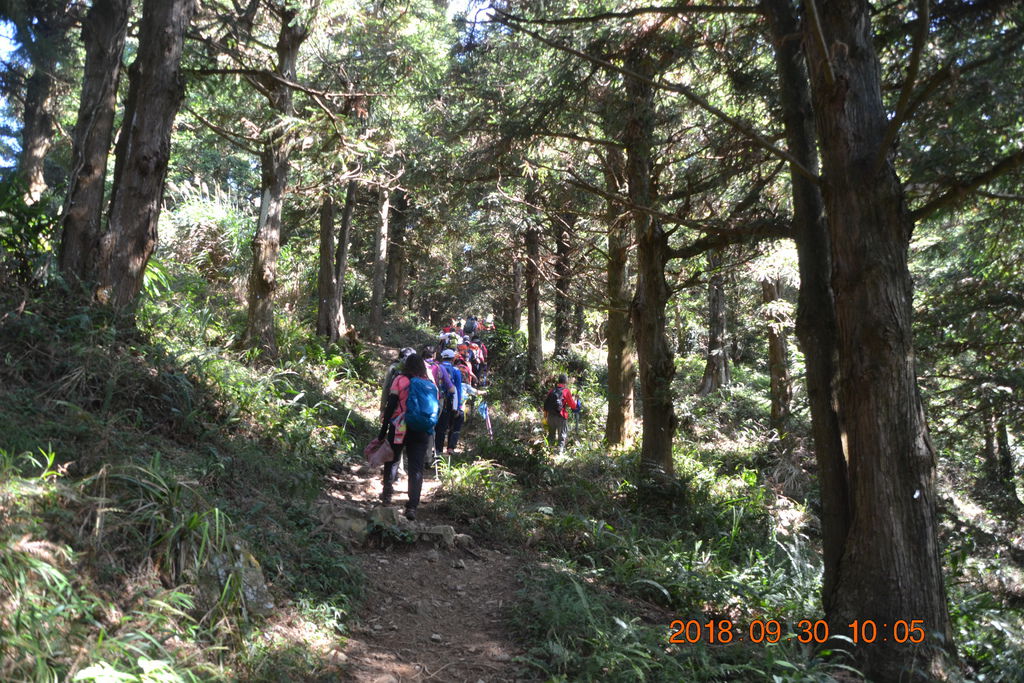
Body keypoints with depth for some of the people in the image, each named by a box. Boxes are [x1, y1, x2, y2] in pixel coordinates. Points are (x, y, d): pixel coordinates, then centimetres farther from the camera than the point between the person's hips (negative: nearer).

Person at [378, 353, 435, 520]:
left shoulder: (400, 380, -3)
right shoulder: (430, 383, 6)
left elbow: (390, 407, -7)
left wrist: (383, 430, -4)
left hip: (400, 428, -2)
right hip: (422, 431, 2)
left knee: (392, 460, 21)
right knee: (416, 468, 0)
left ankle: (387, 493, 25)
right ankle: (412, 506, -8)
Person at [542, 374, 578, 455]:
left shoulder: (551, 391, 5)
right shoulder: (566, 391, -9)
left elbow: (546, 402, 9)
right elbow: (573, 406, -5)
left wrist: (545, 412, 17)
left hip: (550, 416, 5)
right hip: (561, 416, -5)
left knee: (551, 434, 21)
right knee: (562, 435, 6)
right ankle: (560, 451, 3)